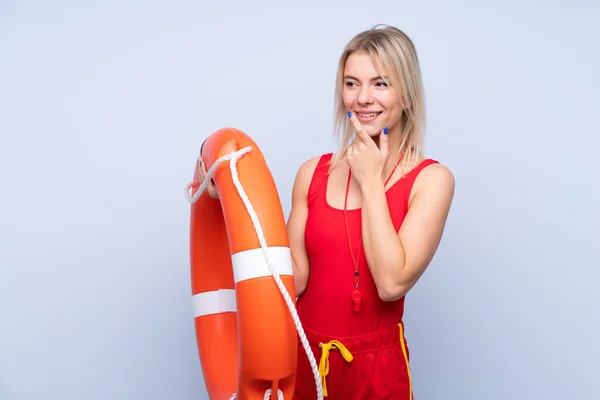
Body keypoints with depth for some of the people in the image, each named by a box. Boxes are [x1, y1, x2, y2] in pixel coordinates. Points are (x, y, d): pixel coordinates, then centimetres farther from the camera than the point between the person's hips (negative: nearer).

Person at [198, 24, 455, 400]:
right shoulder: (313, 173, -1)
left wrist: (371, 181, -15)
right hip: (302, 357, 3)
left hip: (375, 366, -3)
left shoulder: (431, 179, -10)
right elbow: (296, 279, -6)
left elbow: (392, 283, -20)